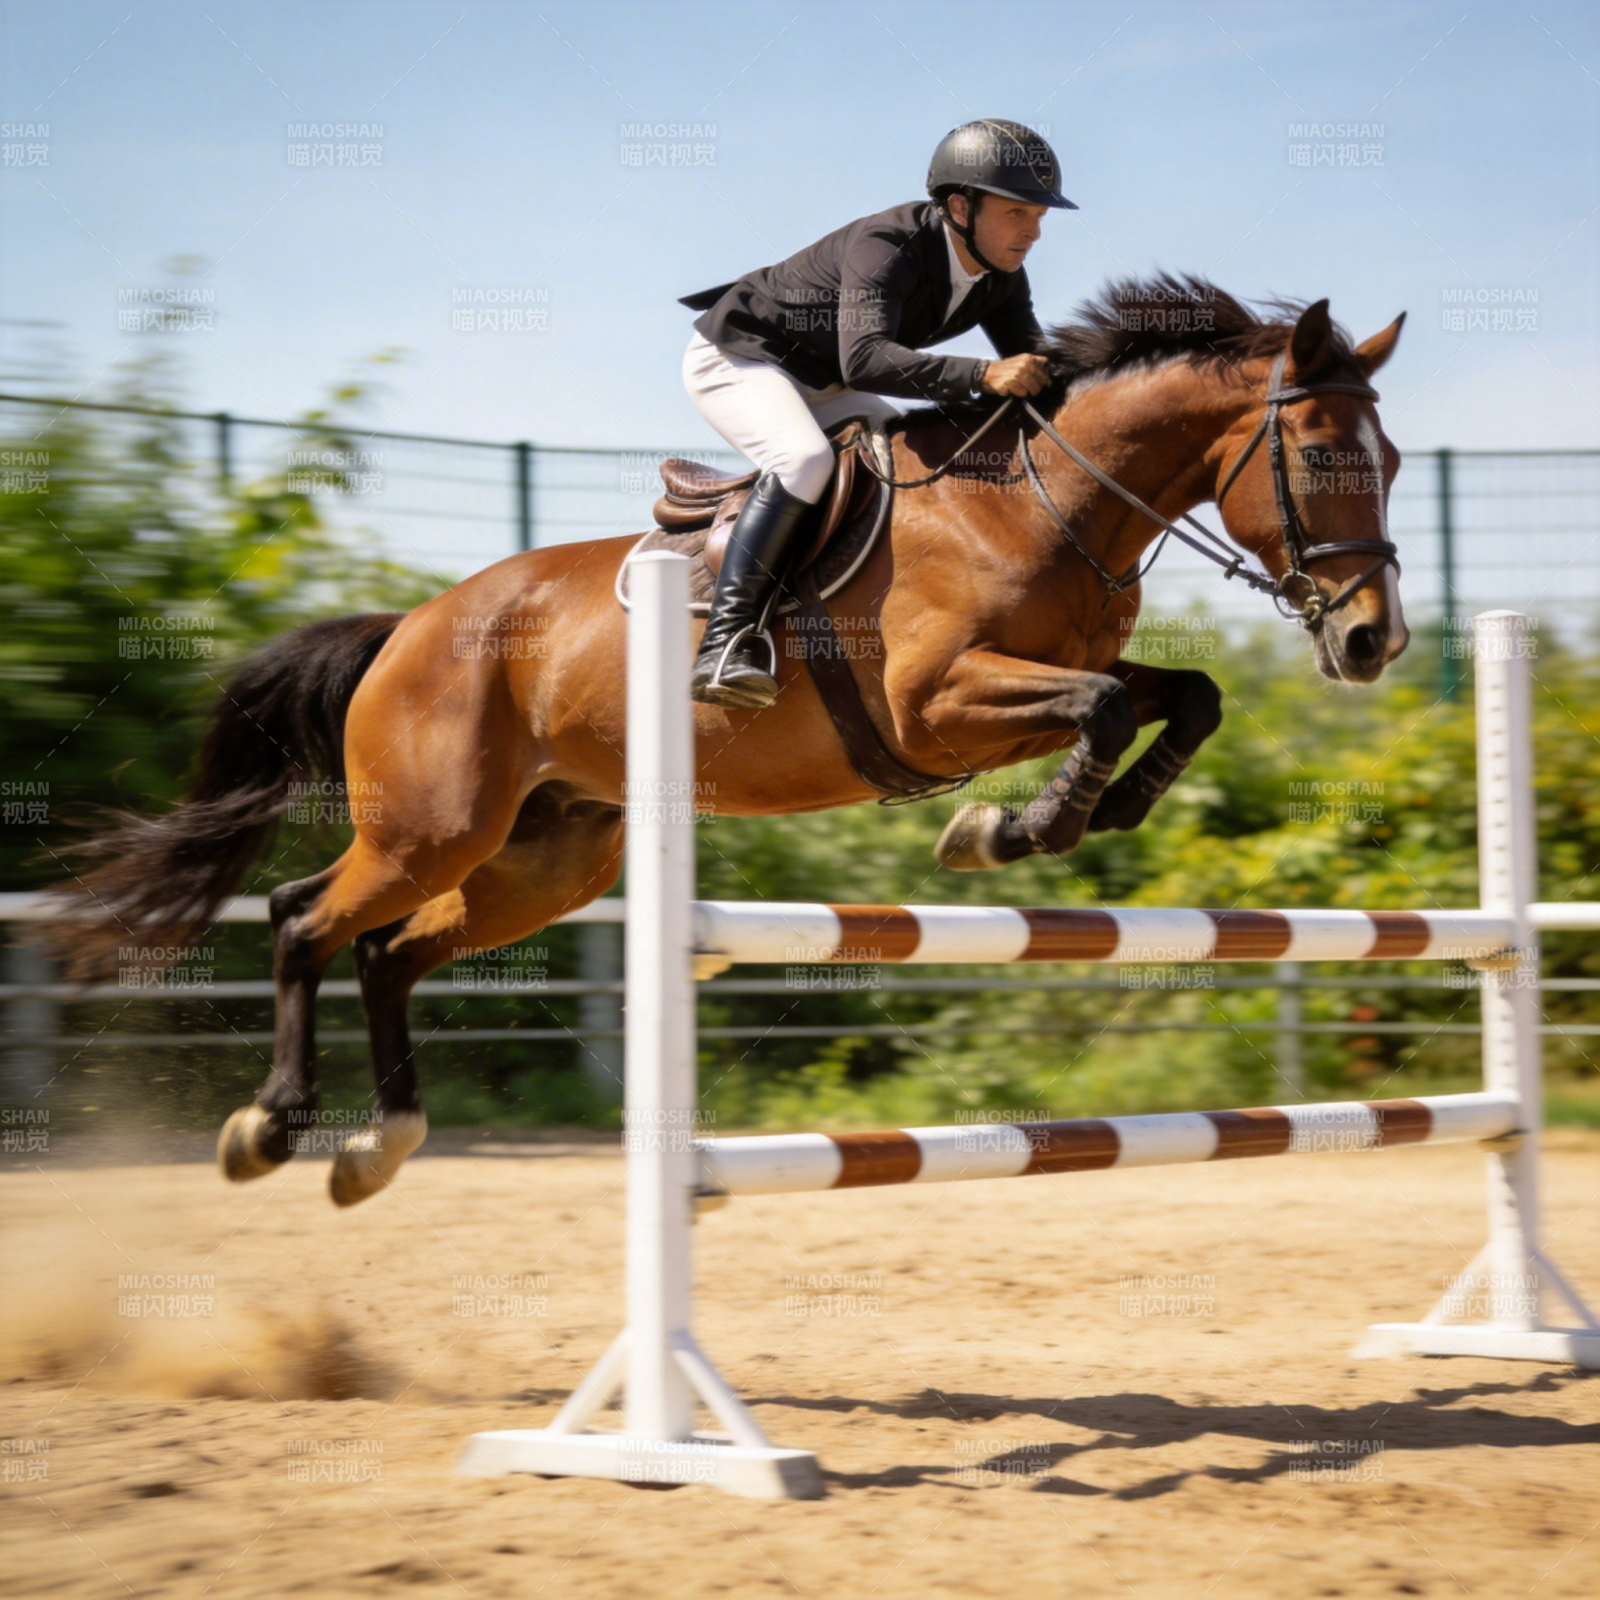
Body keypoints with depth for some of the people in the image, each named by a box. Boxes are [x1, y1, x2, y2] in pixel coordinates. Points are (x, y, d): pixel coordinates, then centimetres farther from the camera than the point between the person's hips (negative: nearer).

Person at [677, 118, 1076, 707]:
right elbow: (864, 356, -47)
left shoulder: (1001, 276, -7)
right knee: (804, 458, -35)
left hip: (820, 386, 9)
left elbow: (1034, 370, -2)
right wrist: (982, 375, -56)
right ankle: (727, 638, -36)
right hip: (736, 356, -9)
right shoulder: (886, 245, -32)